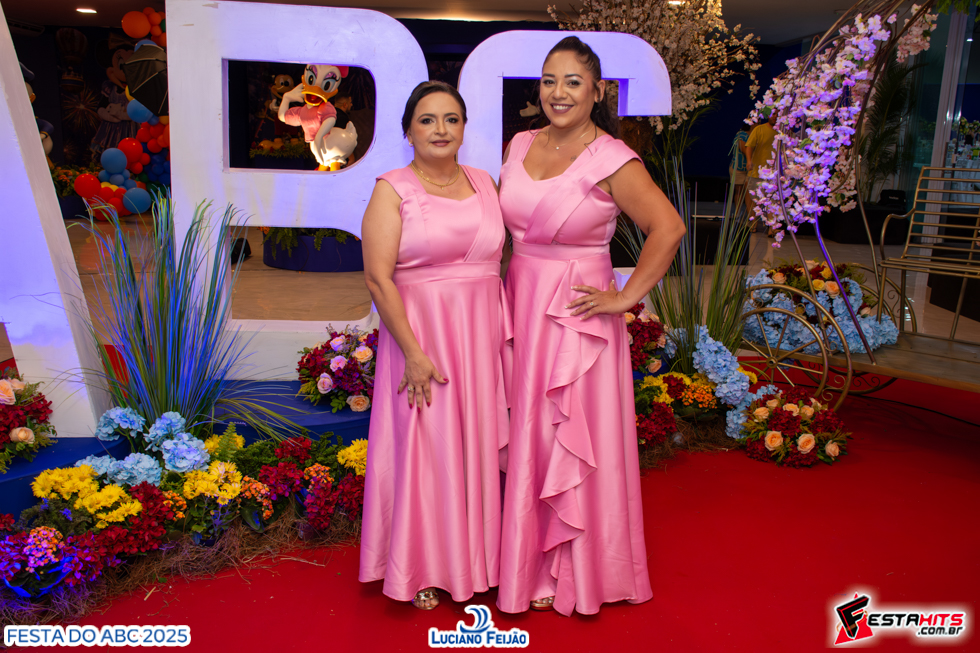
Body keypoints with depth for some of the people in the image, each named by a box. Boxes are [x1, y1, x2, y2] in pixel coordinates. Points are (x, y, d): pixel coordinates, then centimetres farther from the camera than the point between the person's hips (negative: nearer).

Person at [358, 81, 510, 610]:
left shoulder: (483, 182, 10)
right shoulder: (392, 190, -5)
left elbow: (501, 255, 13)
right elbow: (377, 276, -13)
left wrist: (507, 331, 5)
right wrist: (413, 352, -18)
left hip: (482, 334, 5)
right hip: (421, 332, -4)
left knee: (478, 442, 12)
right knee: (423, 446, 5)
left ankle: (474, 554, 32)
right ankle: (421, 569, 24)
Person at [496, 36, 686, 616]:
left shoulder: (611, 159, -13)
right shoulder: (522, 145, 7)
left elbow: (668, 228, -17)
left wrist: (625, 299, -15)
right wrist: (505, 295, 10)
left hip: (575, 317, -6)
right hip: (520, 304, 6)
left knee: (571, 444, 5)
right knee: (526, 438, 13)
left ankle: (573, 571, 26)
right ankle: (527, 561, 32)